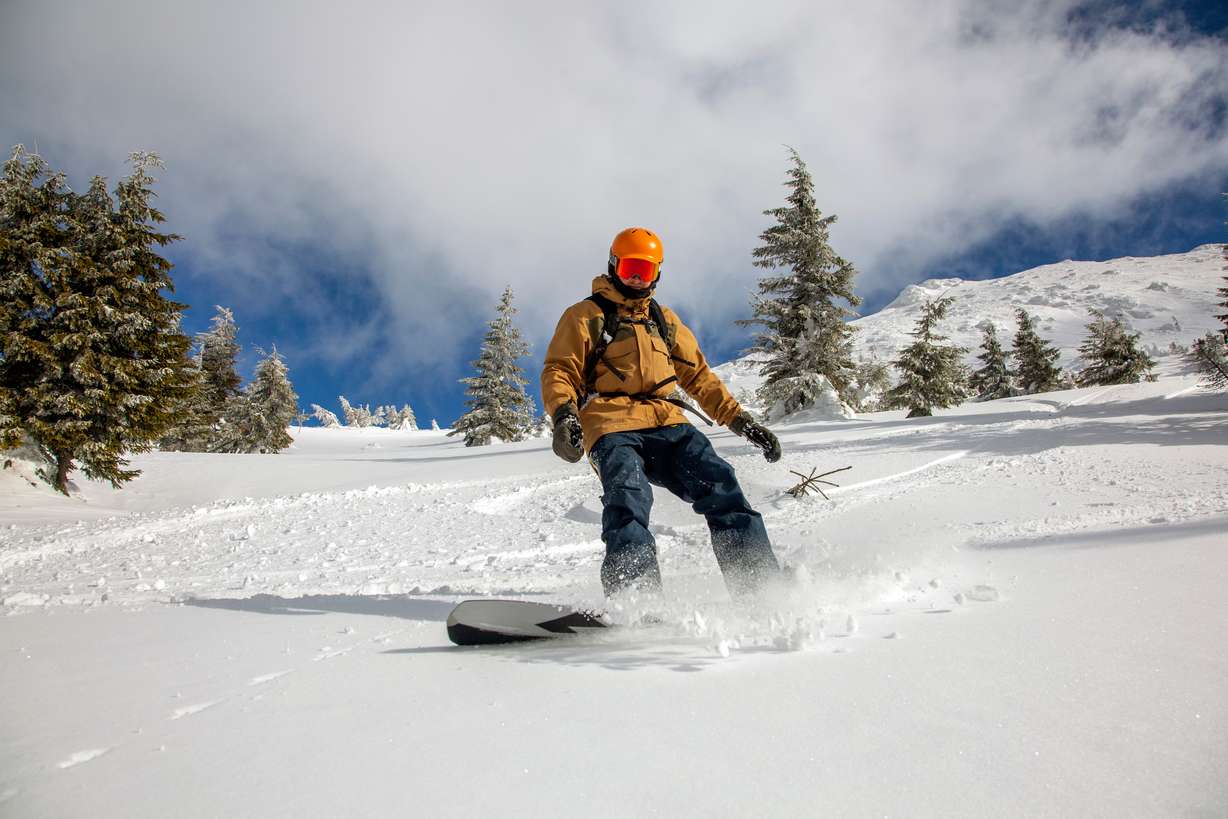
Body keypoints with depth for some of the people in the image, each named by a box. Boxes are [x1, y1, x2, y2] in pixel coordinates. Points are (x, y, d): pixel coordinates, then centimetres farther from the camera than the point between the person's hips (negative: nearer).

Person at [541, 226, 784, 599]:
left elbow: (698, 375, 29)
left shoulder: (665, 319, 29)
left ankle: (762, 586, -18)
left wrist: (740, 420, 19)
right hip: (612, 428, -4)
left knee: (720, 484, -18)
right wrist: (564, 414, -16)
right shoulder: (585, 315, 15)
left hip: (667, 424, 4)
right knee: (628, 498, -32)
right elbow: (559, 372, 6)